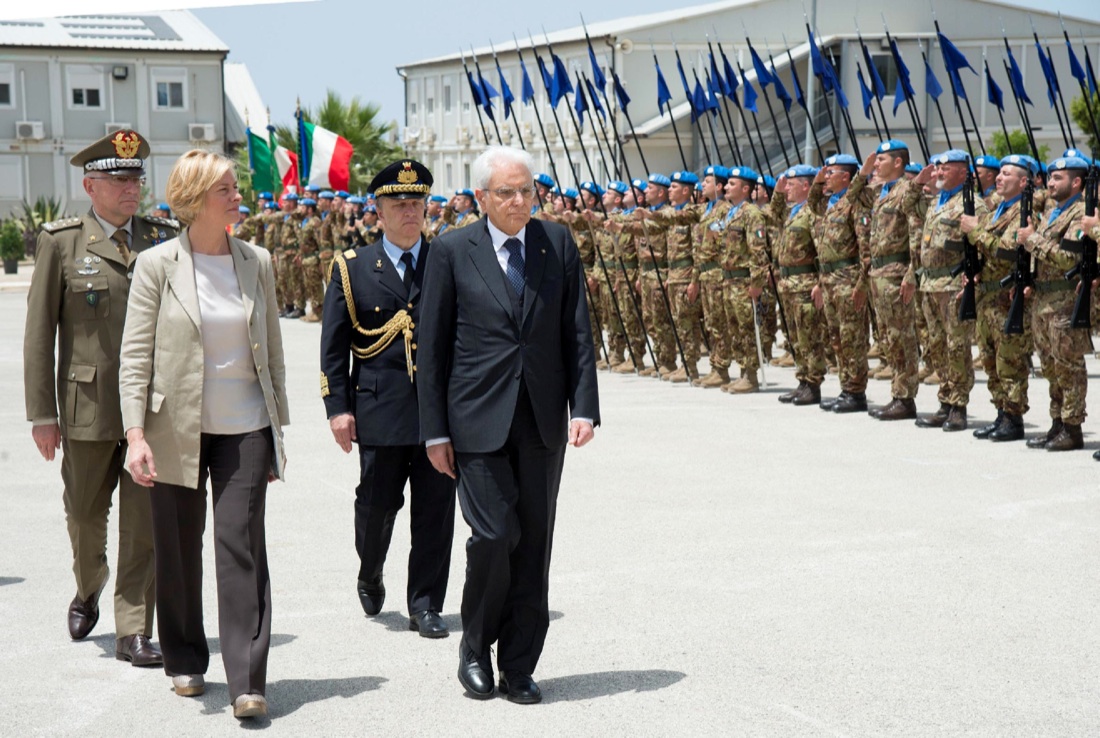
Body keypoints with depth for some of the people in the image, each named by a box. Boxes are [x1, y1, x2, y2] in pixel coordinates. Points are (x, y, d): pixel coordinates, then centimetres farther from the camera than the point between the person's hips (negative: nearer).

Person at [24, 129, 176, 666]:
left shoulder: (162, 239, 7)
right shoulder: (61, 242, 0)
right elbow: (39, 332, 0)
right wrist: (42, 413, -4)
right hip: (88, 405, -1)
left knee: (144, 522, 0)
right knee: (85, 515, 13)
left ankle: (133, 631, 9)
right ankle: (88, 592, 42)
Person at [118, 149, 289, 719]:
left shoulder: (256, 262, 5)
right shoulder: (157, 265, -3)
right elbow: (135, 355, -5)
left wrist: (278, 428, 11)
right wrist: (136, 434, -14)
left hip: (245, 429, 1)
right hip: (177, 430, -1)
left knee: (242, 545, -6)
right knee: (178, 551, 10)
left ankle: (247, 681, -4)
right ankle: (184, 661, 28)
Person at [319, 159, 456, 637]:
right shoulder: (353, 268, 6)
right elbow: (333, 347, 5)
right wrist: (337, 407, -3)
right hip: (379, 408, -1)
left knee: (435, 509, 2)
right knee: (377, 504, 6)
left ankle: (426, 606, 12)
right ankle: (370, 576, 36)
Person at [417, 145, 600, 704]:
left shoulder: (558, 244, 7)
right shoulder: (452, 250, 0)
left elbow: (577, 333, 7)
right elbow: (432, 347, 1)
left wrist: (584, 407, -4)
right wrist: (434, 430, -2)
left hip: (543, 422, 3)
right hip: (478, 420, -3)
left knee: (534, 543, 5)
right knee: (494, 535, -10)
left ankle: (518, 667, 17)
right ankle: (474, 647, 15)